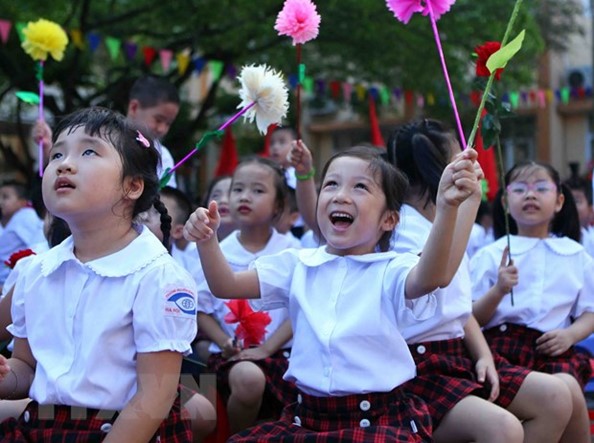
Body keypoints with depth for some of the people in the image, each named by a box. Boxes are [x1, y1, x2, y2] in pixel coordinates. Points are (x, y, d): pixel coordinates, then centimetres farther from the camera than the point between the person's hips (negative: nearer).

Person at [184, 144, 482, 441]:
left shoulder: (391, 269, -5)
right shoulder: (298, 265, 9)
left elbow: (431, 278, -29)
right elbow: (226, 286, 7)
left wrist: (446, 208, -46)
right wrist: (207, 239, -14)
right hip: (309, 417, 4)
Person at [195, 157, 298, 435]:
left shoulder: (290, 252, 2)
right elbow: (202, 310, 8)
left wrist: (266, 348, -12)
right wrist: (224, 343, -10)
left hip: (277, 350, 1)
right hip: (231, 353, -1)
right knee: (248, 378, -34)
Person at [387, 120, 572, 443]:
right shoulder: (402, 226, -12)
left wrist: (484, 355, 4)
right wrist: (468, 202, -32)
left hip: (459, 357, 10)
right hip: (416, 369, -10)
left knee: (555, 397, -2)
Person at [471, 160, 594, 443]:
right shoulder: (491, 255, 8)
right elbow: (472, 319, 5)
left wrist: (570, 335, -5)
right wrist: (498, 291, -13)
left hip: (552, 349, 2)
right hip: (501, 344, -2)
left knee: (567, 388, -30)